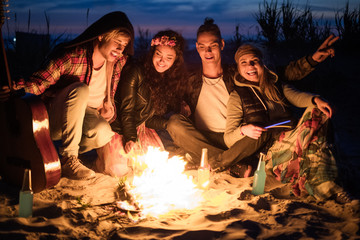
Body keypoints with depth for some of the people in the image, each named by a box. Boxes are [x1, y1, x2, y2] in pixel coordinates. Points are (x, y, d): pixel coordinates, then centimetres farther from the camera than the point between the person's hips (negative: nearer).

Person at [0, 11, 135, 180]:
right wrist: (15, 88, -39)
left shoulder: (119, 62, -3)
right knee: (80, 90, -34)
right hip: (55, 120, -4)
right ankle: (68, 159, -28)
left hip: (85, 116, 4)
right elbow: (37, 83, -23)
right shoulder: (71, 57, -18)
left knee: (103, 134, -31)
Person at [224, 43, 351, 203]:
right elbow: (228, 139, 2)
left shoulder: (278, 86, 19)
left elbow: (296, 96, -3)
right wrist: (244, 130, -19)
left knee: (316, 112, -21)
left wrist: (315, 99, -24)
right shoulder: (237, 96, 8)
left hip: (289, 140, 4)